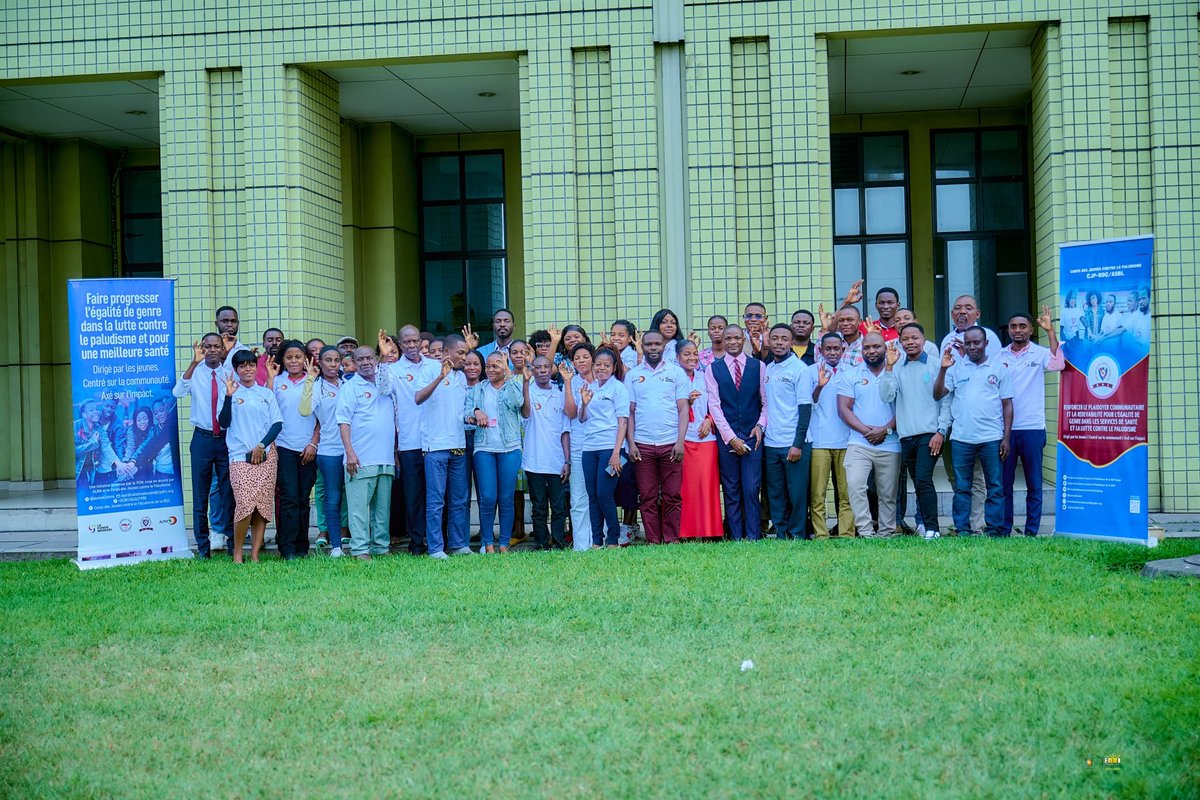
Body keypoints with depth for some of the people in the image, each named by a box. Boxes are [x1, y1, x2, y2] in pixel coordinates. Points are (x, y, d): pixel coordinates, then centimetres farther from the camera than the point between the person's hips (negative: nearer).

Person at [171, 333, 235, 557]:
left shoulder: (230, 372, 3)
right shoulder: (195, 372, 0)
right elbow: (177, 392, -22)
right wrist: (195, 362, -26)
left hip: (227, 437, 1)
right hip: (202, 438, -1)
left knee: (229, 492, 7)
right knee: (200, 493, 5)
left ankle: (232, 544, 16)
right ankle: (203, 546, 13)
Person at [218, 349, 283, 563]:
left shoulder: (266, 393, 12)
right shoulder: (232, 392, 5)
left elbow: (277, 423, 8)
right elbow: (223, 423, -5)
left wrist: (262, 445, -5)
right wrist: (228, 396, -16)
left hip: (266, 455, 3)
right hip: (240, 457, -3)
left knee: (263, 505, -1)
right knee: (245, 504, -16)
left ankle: (255, 554, 6)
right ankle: (237, 552, -1)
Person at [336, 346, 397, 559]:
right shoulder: (350, 387, 1)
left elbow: (395, 420, 25)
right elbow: (343, 421, -6)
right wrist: (350, 452, -16)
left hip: (386, 459, 5)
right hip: (361, 460, -5)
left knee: (382, 506, 9)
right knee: (359, 506, -7)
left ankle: (381, 547, 15)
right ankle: (360, 549, -5)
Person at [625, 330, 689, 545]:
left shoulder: (676, 373, 7)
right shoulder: (632, 375, 11)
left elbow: (683, 408, 3)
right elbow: (630, 411, 9)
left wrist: (680, 441, -7)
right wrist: (631, 443, -1)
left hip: (670, 444, -1)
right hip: (642, 445, 1)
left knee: (672, 496, -1)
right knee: (647, 497, 2)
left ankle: (672, 540, 6)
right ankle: (653, 541, 8)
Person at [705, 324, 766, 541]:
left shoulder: (758, 366, 7)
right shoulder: (713, 369, 6)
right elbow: (714, 405, -1)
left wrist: (760, 425, -8)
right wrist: (731, 437, -8)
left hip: (752, 436, 0)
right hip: (726, 438, 0)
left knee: (751, 489, -5)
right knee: (731, 491, 2)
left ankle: (753, 537, -1)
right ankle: (735, 538, 6)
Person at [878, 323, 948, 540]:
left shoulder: (936, 365, 1)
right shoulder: (897, 368, 11)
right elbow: (887, 397, -1)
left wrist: (941, 431, -9)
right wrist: (888, 367, -8)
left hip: (929, 433, -4)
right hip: (906, 435, 4)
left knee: (923, 480, -14)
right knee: (918, 481, 8)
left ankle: (931, 529, -11)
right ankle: (924, 522, 16)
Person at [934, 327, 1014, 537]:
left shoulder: (999, 368, 5)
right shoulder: (956, 367, 7)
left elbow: (1007, 404, 5)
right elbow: (938, 395, 1)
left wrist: (1006, 438, -2)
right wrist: (943, 369, -14)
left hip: (991, 438, -1)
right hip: (961, 438, 1)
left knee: (995, 487, 2)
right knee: (961, 487, 5)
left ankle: (995, 530, 8)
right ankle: (962, 531, 11)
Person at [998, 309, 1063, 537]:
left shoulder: (1039, 353, 0)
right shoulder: (999, 356, 9)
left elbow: (1058, 364, -20)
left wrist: (1050, 331, -21)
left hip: (1032, 428, -2)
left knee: (1034, 484, 4)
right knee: (1003, 483, 6)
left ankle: (1032, 531, 9)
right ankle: (1003, 531, 13)